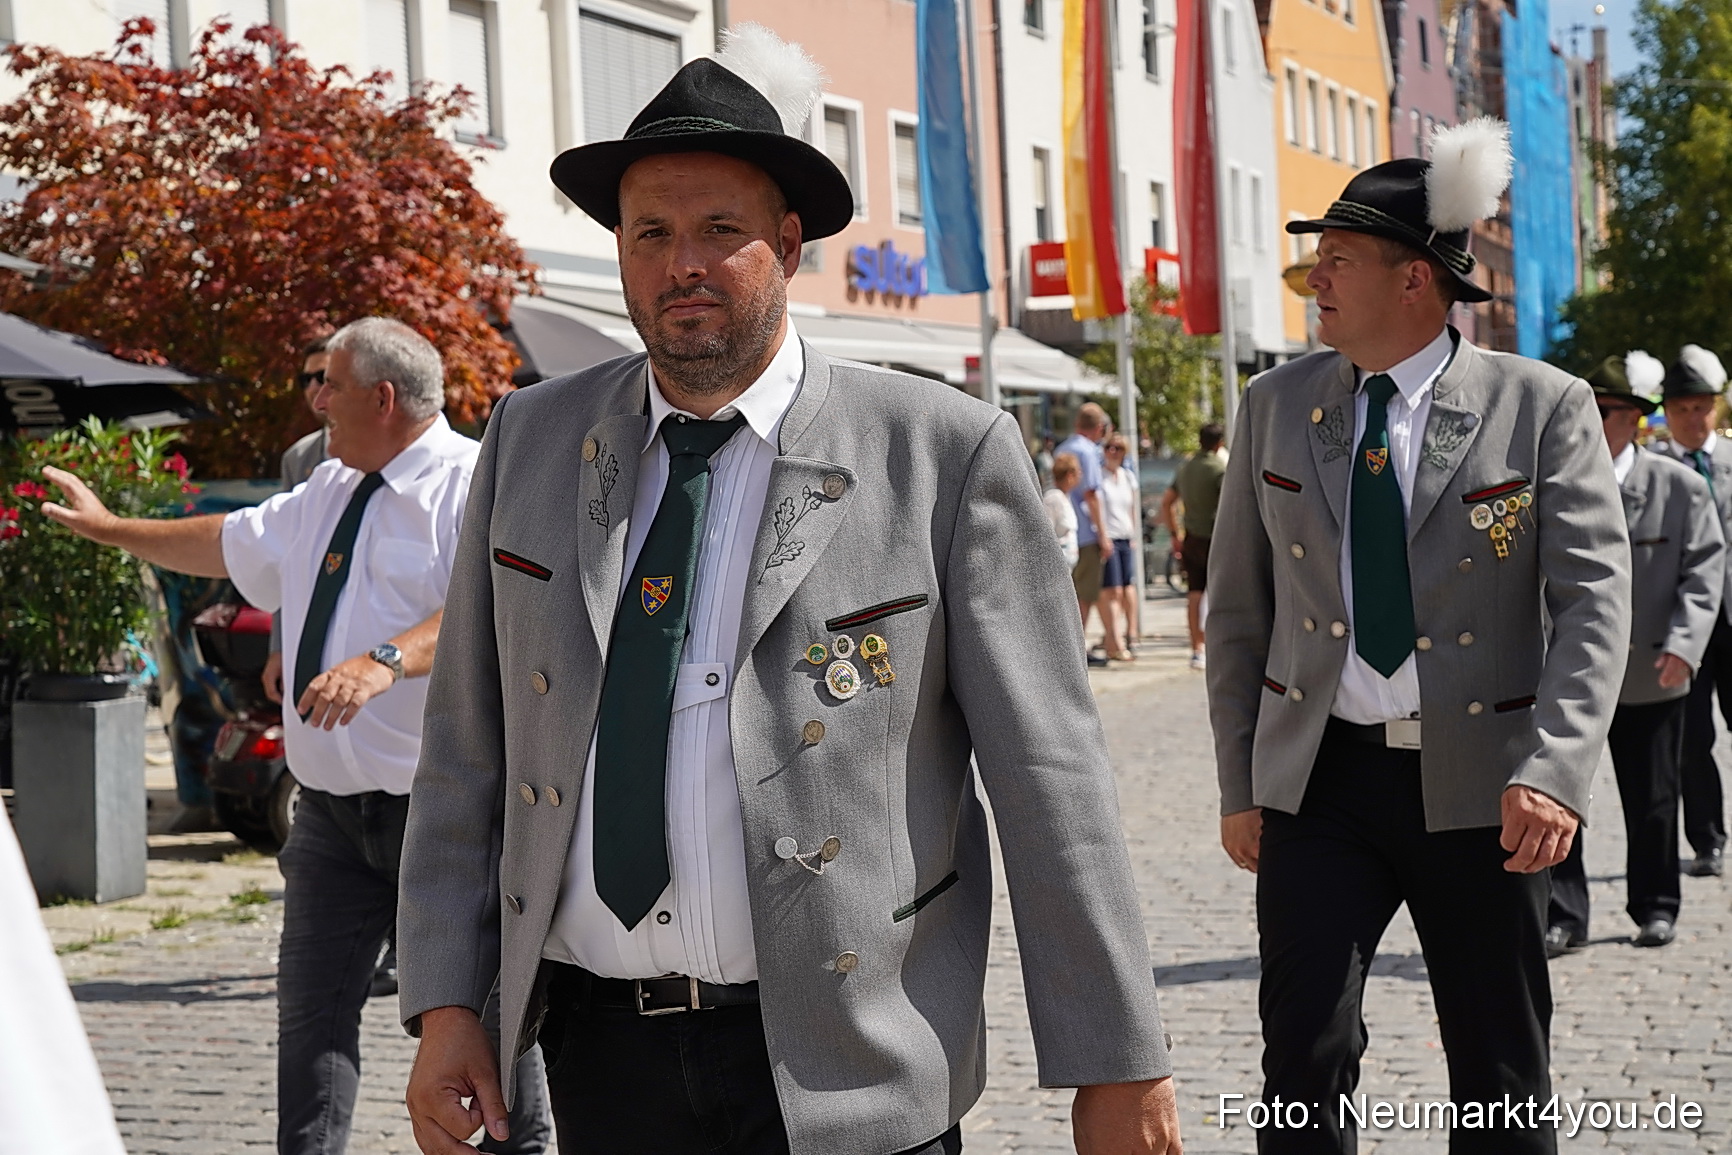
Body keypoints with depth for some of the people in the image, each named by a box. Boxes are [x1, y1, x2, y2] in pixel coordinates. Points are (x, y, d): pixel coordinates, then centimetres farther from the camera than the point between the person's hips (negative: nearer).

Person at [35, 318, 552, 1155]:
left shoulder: (476, 483, -12)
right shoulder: (328, 492, 16)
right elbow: (230, 545, 32)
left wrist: (385, 662, -42)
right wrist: (108, 528, 38)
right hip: (332, 807, 8)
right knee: (312, 1011, 9)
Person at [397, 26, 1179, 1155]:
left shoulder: (945, 454, -7)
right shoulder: (531, 441, 6)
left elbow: (1049, 776, -7)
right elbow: (466, 750, 10)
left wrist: (1119, 1064, -6)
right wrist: (446, 1005, 4)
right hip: (597, 1052, 4)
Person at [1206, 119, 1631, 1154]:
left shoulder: (1543, 408, -4)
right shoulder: (1276, 407, 6)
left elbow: (1596, 599, -10)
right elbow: (1238, 610, 10)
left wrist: (1553, 773, -24)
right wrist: (1239, 787, 6)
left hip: (1481, 788, -2)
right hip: (1320, 778, 2)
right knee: (1307, 1054, -7)